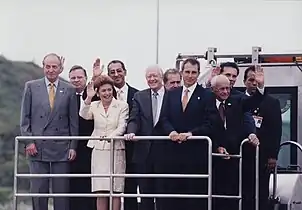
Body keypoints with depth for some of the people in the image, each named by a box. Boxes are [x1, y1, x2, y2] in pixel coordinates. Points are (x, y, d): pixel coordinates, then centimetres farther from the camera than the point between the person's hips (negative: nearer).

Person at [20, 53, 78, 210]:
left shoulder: (69, 90, 7)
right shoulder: (31, 87, 7)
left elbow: (74, 121, 7)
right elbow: (25, 117, 6)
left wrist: (73, 146, 1)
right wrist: (28, 141, -3)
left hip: (61, 148, 0)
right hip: (37, 147, 0)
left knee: (62, 191, 0)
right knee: (38, 190, 1)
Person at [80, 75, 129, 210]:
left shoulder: (122, 106, 3)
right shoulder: (94, 106, 8)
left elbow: (122, 127, -7)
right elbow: (84, 115, -11)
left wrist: (111, 136, -26)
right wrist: (88, 98, -25)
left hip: (116, 150, -2)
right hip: (98, 150, 2)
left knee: (115, 191, -2)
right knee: (100, 191, 1)